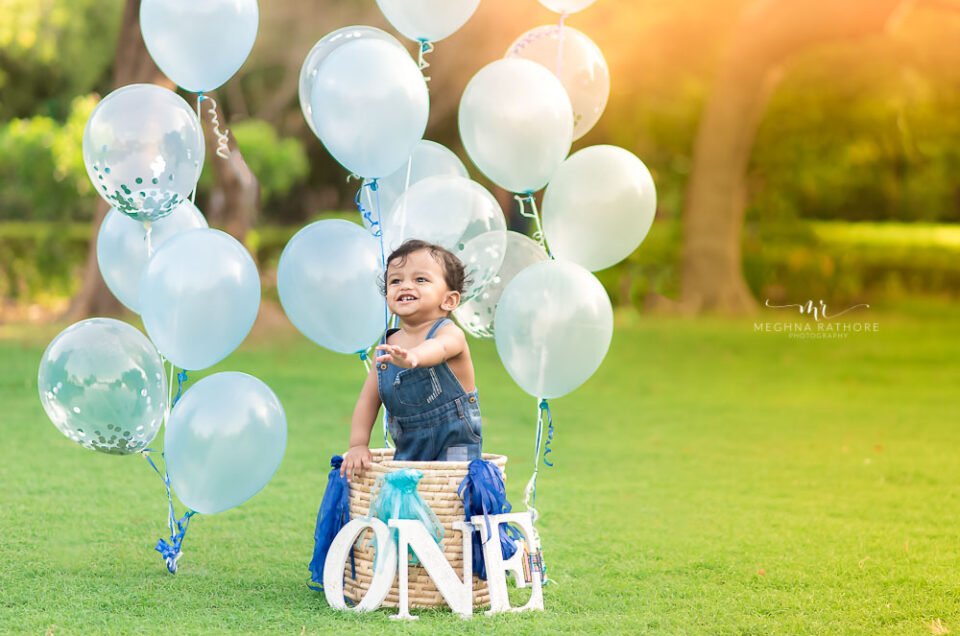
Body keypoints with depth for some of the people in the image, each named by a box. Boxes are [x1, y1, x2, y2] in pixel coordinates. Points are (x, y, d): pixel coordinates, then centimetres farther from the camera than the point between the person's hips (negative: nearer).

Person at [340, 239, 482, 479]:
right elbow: (368, 398, 6)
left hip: (453, 444, -5)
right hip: (408, 449, 5)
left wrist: (411, 358, -63)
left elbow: (438, 348, -40)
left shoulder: (450, 333, -15)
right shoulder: (387, 346, 2)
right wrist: (358, 444, -6)